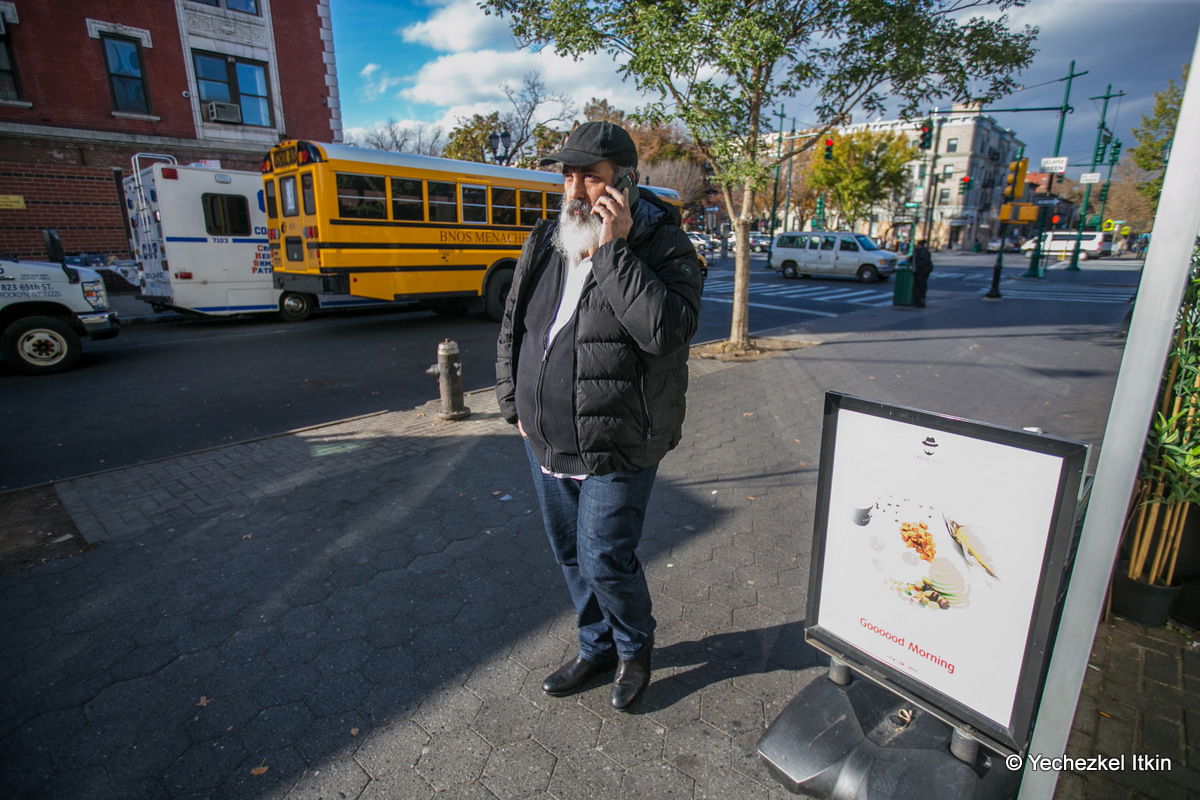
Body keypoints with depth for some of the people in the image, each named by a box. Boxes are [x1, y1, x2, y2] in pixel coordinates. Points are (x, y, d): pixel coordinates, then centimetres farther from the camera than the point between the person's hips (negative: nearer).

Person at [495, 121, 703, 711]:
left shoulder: (664, 246, -11)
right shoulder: (544, 243, 6)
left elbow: (667, 330, -30)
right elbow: (511, 329, 14)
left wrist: (612, 249, -26)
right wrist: (514, 405, 10)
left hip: (616, 450, -6)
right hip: (545, 443, 7)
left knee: (605, 561, 2)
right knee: (570, 555, 19)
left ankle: (635, 650, 35)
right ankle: (597, 648, 45)